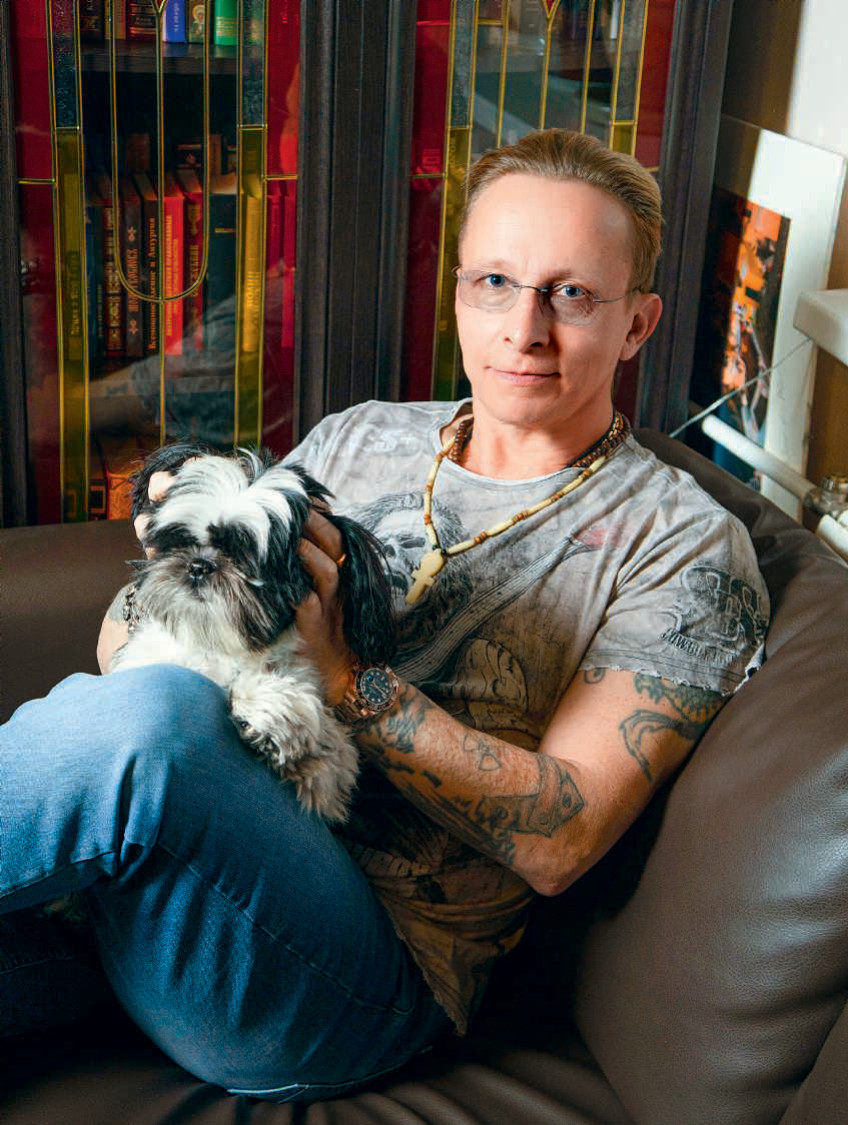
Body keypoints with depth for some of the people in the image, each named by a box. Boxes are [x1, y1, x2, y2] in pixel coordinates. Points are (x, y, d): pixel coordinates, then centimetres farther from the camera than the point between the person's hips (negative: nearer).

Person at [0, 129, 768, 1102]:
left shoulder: (683, 548, 1)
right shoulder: (355, 440, 15)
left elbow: (560, 840, -10)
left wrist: (345, 675, -19)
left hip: (372, 964, -4)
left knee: (147, 718, -32)